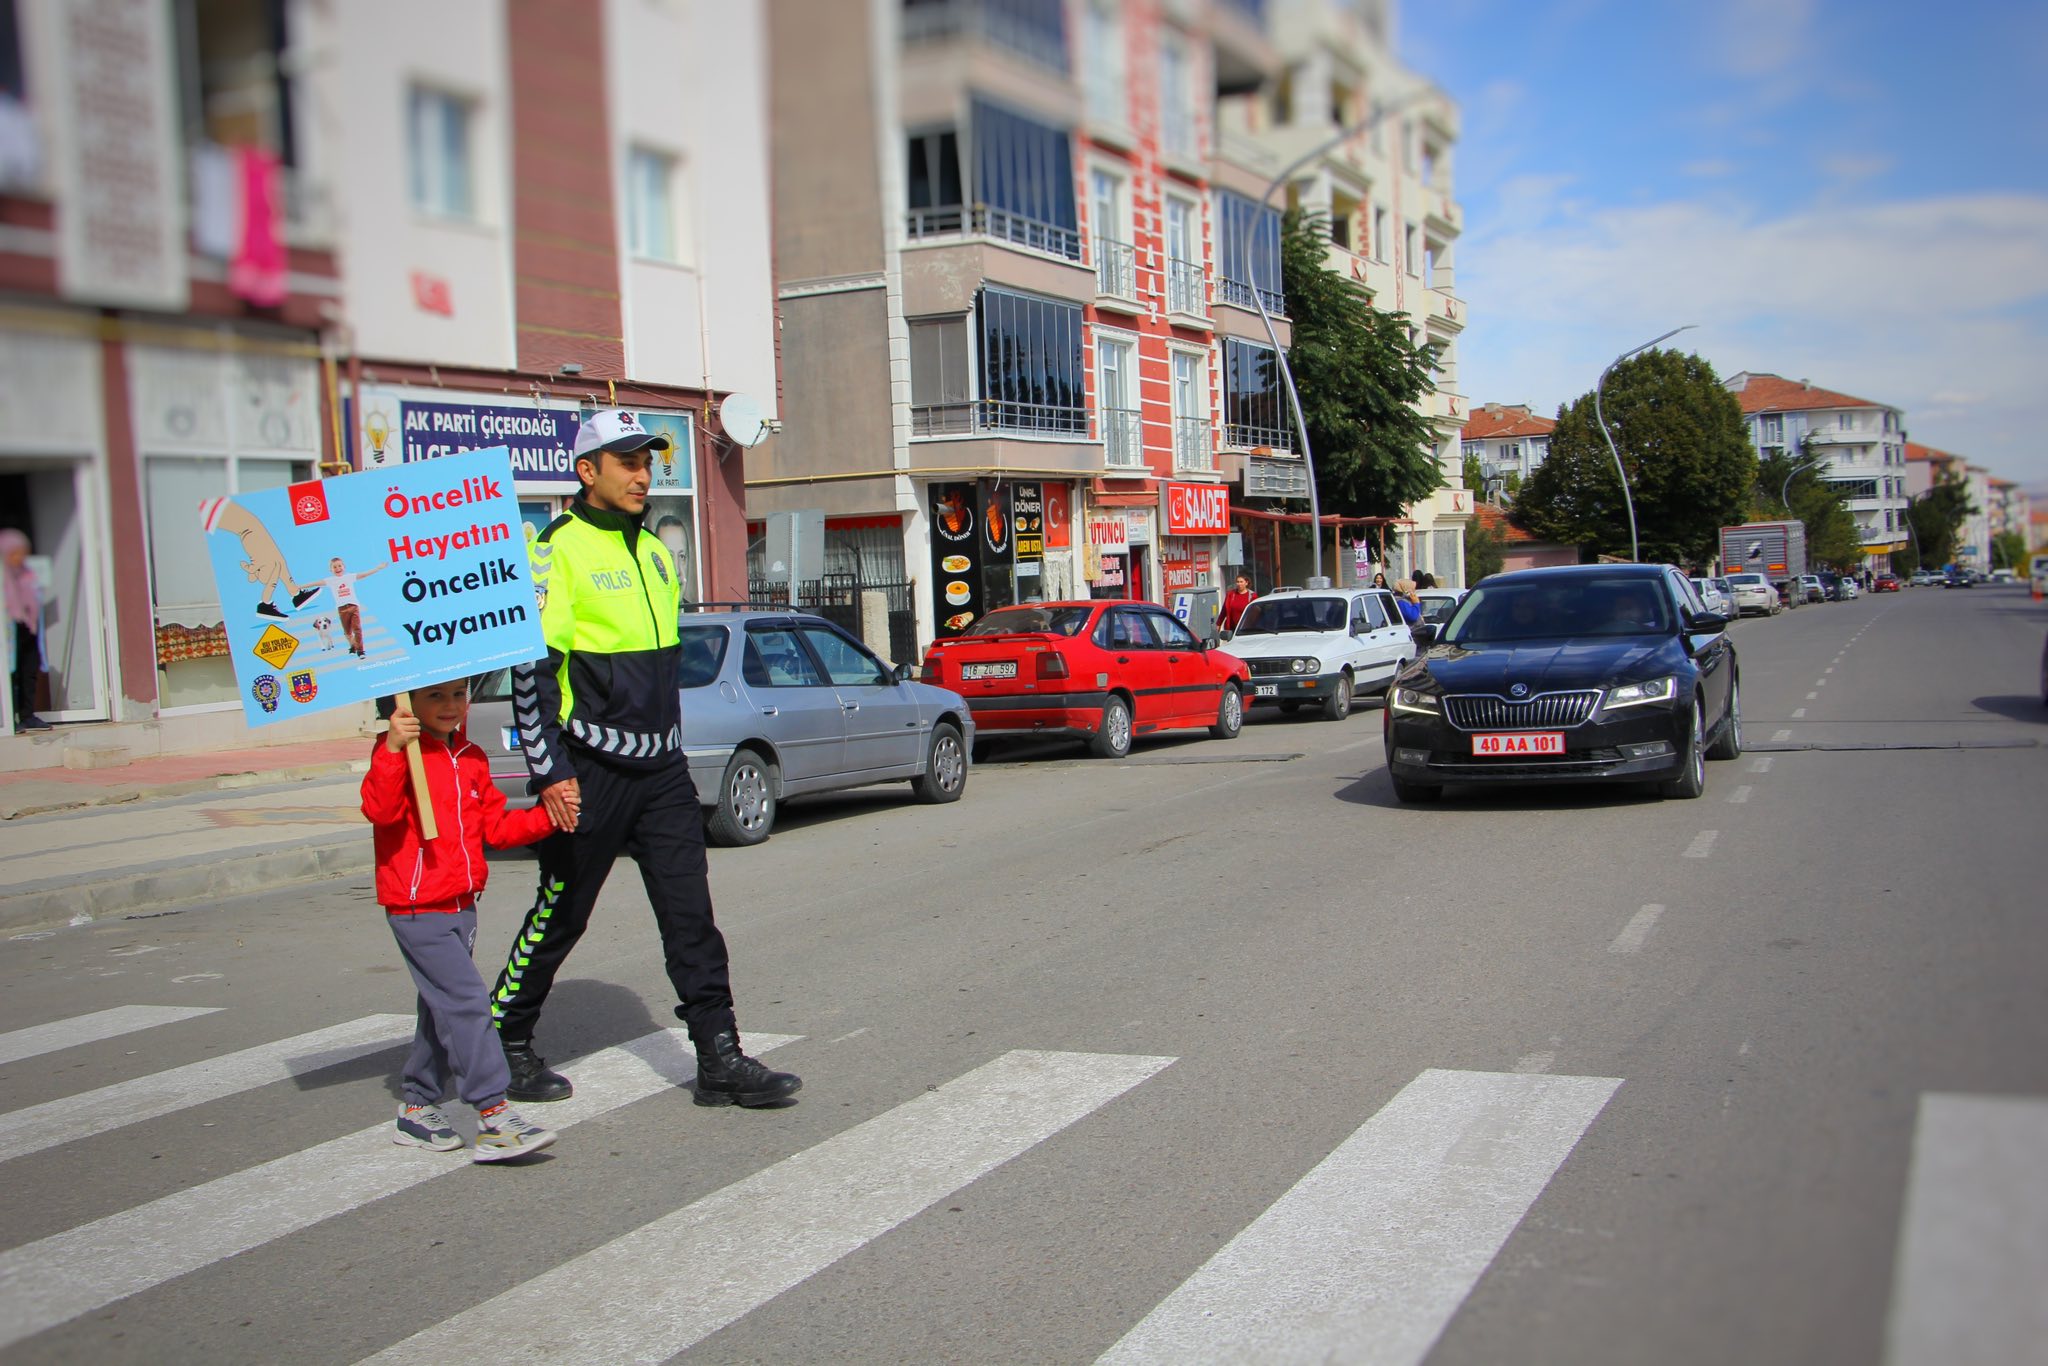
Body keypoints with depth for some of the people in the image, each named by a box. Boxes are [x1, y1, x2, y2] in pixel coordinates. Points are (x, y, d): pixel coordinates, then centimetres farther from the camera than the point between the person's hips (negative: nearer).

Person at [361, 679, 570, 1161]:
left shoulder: (471, 760, 12)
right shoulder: (401, 753, -11)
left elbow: (495, 826, 14)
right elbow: (380, 810, -27)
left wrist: (547, 816, 1)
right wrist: (393, 750, -39)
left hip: (461, 905, 8)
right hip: (417, 907, -8)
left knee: (444, 1008, 15)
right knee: (466, 1001, -14)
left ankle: (418, 1108, 28)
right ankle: (493, 1114, -12)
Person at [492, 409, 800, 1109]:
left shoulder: (653, 551, 14)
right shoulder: (558, 550, -10)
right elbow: (530, 668, -13)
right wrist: (550, 772, -17)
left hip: (661, 767, 7)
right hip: (590, 771, -6)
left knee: (691, 916, 2)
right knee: (560, 915, 6)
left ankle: (721, 1060, 5)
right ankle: (504, 1043, 25)